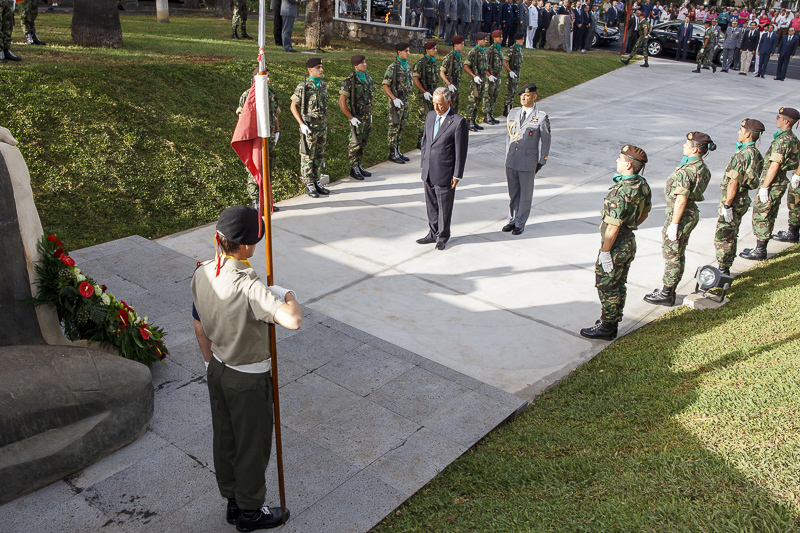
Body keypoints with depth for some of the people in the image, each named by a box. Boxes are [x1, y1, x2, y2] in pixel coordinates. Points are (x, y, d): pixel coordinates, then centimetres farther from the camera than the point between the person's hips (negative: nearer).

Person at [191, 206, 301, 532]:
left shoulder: (201, 274, -8)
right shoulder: (248, 286, -33)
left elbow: (199, 326, 6)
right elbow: (293, 321, -46)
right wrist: (287, 294, -25)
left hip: (218, 369, 7)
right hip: (248, 379, -7)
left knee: (224, 440, 22)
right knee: (252, 445, 14)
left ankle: (233, 503, 43)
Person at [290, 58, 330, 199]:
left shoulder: (323, 85, 9)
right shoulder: (303, 86, -12)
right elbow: (293, 106, -8)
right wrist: (302, 124, -16)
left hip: (322, 126, 7)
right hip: (309, 127, -7)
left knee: (319, 155, 12)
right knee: (308, 156, 1)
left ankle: (316, 182, 22)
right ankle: (309, 185, 8)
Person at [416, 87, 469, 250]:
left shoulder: (458, 121, -14)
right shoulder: (431, 116, 6)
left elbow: (461, 150, -12)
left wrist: (457, 175, -11)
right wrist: (423, 163, 13)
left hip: (445, 174, -6)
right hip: (428, 172, 6)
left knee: (444, 207, 8)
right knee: (431, 206, 16)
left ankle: (442, 237, 24)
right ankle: (433, 234, 31)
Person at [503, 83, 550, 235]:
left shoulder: (541, 117, -7)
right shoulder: (513, 113, 7)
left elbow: (545, 141, -3)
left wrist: (540, 163, -3)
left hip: (528, 163, -4)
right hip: (511, 162, 4)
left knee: (525, 194, 7)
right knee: (513, 193, 14)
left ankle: (520, 224, 20)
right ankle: (512, 220, 29)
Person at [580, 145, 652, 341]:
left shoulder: (621, 192, -29)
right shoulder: (643, 185, -1)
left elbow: (613, 228, -26)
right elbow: (644, 214, 14)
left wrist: (604, 253, -19)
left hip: (615, 247, -9)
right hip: (629, 244, 9)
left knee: (607, 287, 6)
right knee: (619, 285, 20)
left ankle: (606, 328, 19)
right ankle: (613, 322, 34)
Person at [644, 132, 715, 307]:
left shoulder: (685, 171, -25)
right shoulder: (702, 167, 5)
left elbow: (681, 200, -25)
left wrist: (673, 224, -20)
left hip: (682, 216, -10)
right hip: (692, 213, 10)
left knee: (672, 256, 3)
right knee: (678, 255, 18)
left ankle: (666, 295, 14)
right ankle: (669, 291, 30)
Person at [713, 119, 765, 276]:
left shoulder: (742, 155, -23)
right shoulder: (756, 154, 7)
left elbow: (733, 182, -23)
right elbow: (752, 180, 14)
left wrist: (727, 205, -21)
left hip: (733, 200, -10)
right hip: (743, 199, 10)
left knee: (722, 237, -1)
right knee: (731, 236, 18)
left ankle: (723, 271, 6)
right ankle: (725, 269, 28)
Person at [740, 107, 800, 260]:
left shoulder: (782, 140, -20)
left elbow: (774, 166, -23)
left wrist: (764, 187, -20)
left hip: (772, 184, -10)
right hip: (780, 181, 10)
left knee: (761, 216, -2)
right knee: (768, 217, 16)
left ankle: (760, 251, 4)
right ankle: (761, 248, 25)